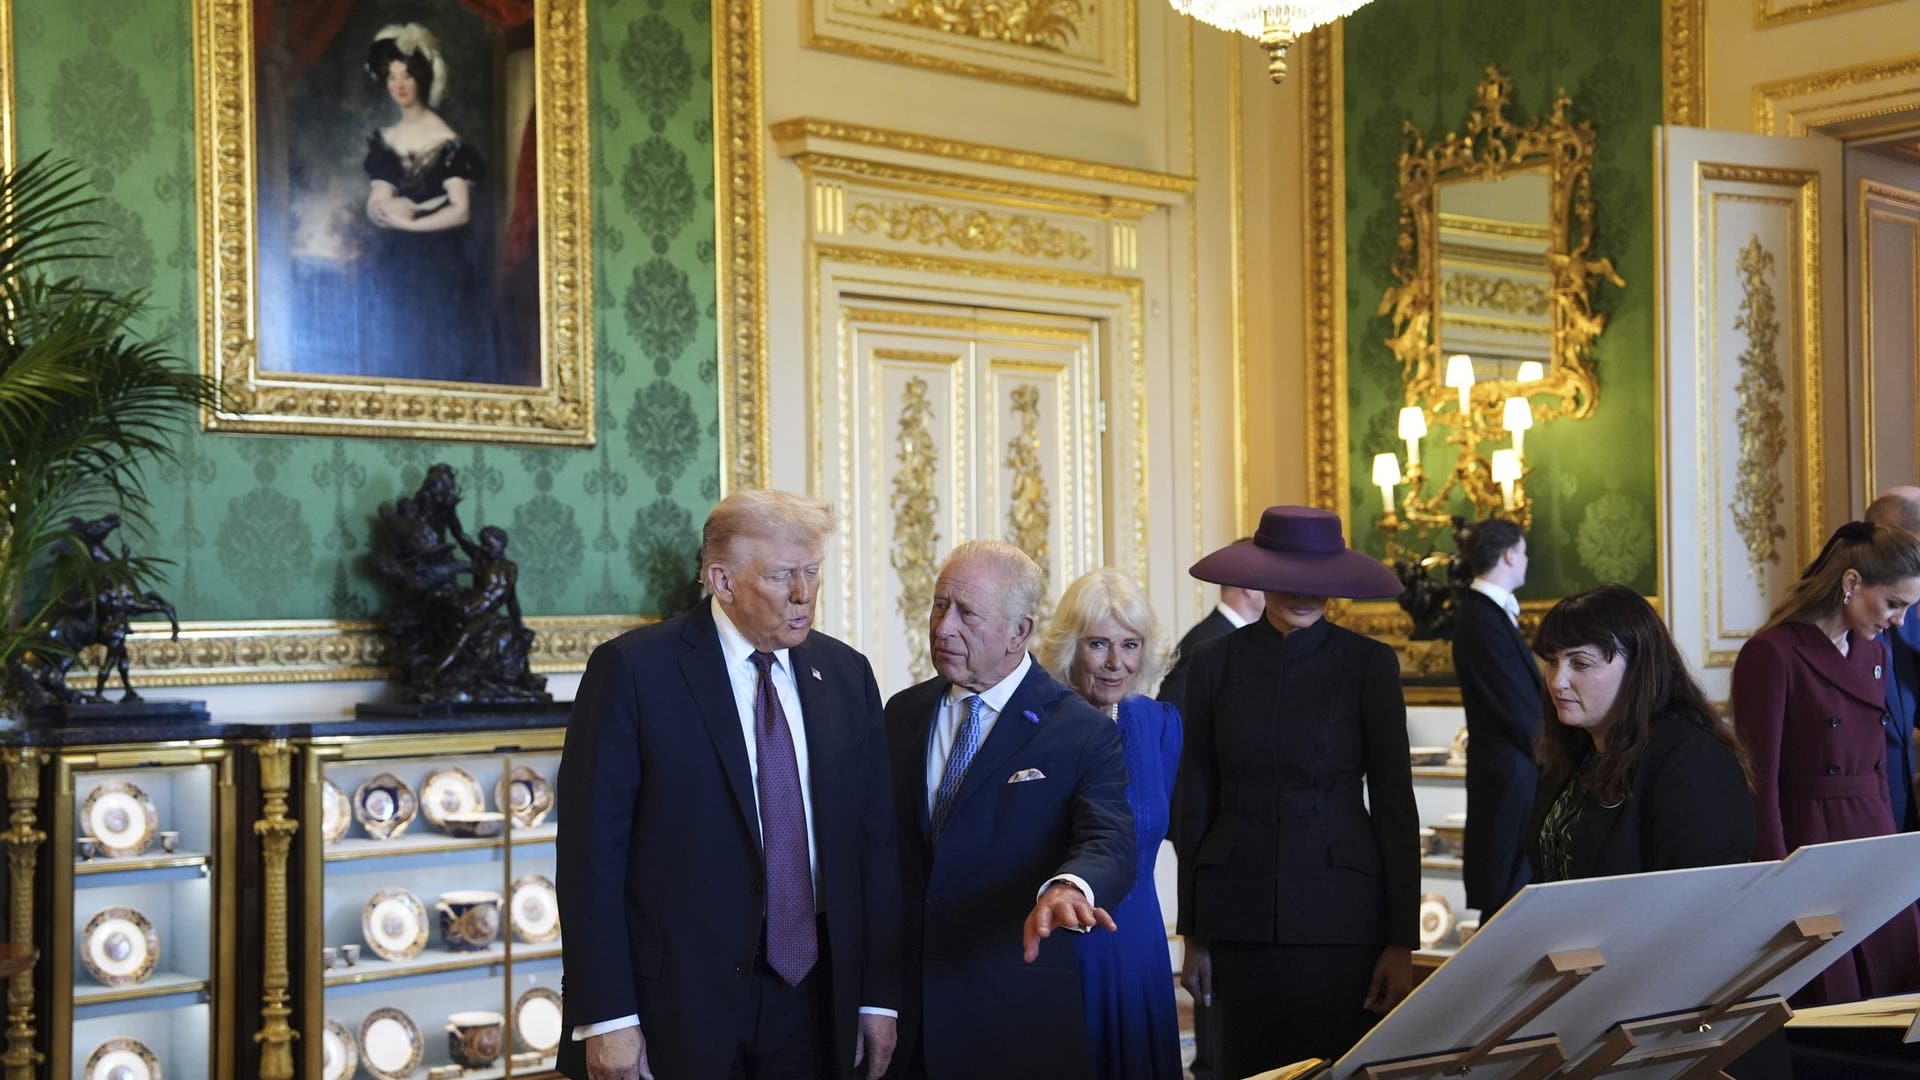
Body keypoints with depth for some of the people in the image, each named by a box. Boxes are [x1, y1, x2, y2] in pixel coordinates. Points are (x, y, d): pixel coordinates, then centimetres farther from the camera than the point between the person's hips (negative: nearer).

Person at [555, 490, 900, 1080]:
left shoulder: (847, 674, 6)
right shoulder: (632, 670, -8)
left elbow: (873, 841, 8)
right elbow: (591, 847, -10)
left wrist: (879, 997, 6)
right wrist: (605, 1017, -14)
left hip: (811, 999, 4)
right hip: (677, 1003, -4)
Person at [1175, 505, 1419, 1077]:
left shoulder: (1369, 663, -2)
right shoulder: (1215, 661, 3)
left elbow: (1394, 804, -2)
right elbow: (1196, 800, 7)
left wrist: (1401, 943, -6)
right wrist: (1194, 934, 6)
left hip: (1339, 910, -2)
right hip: (1240, 913, 2)